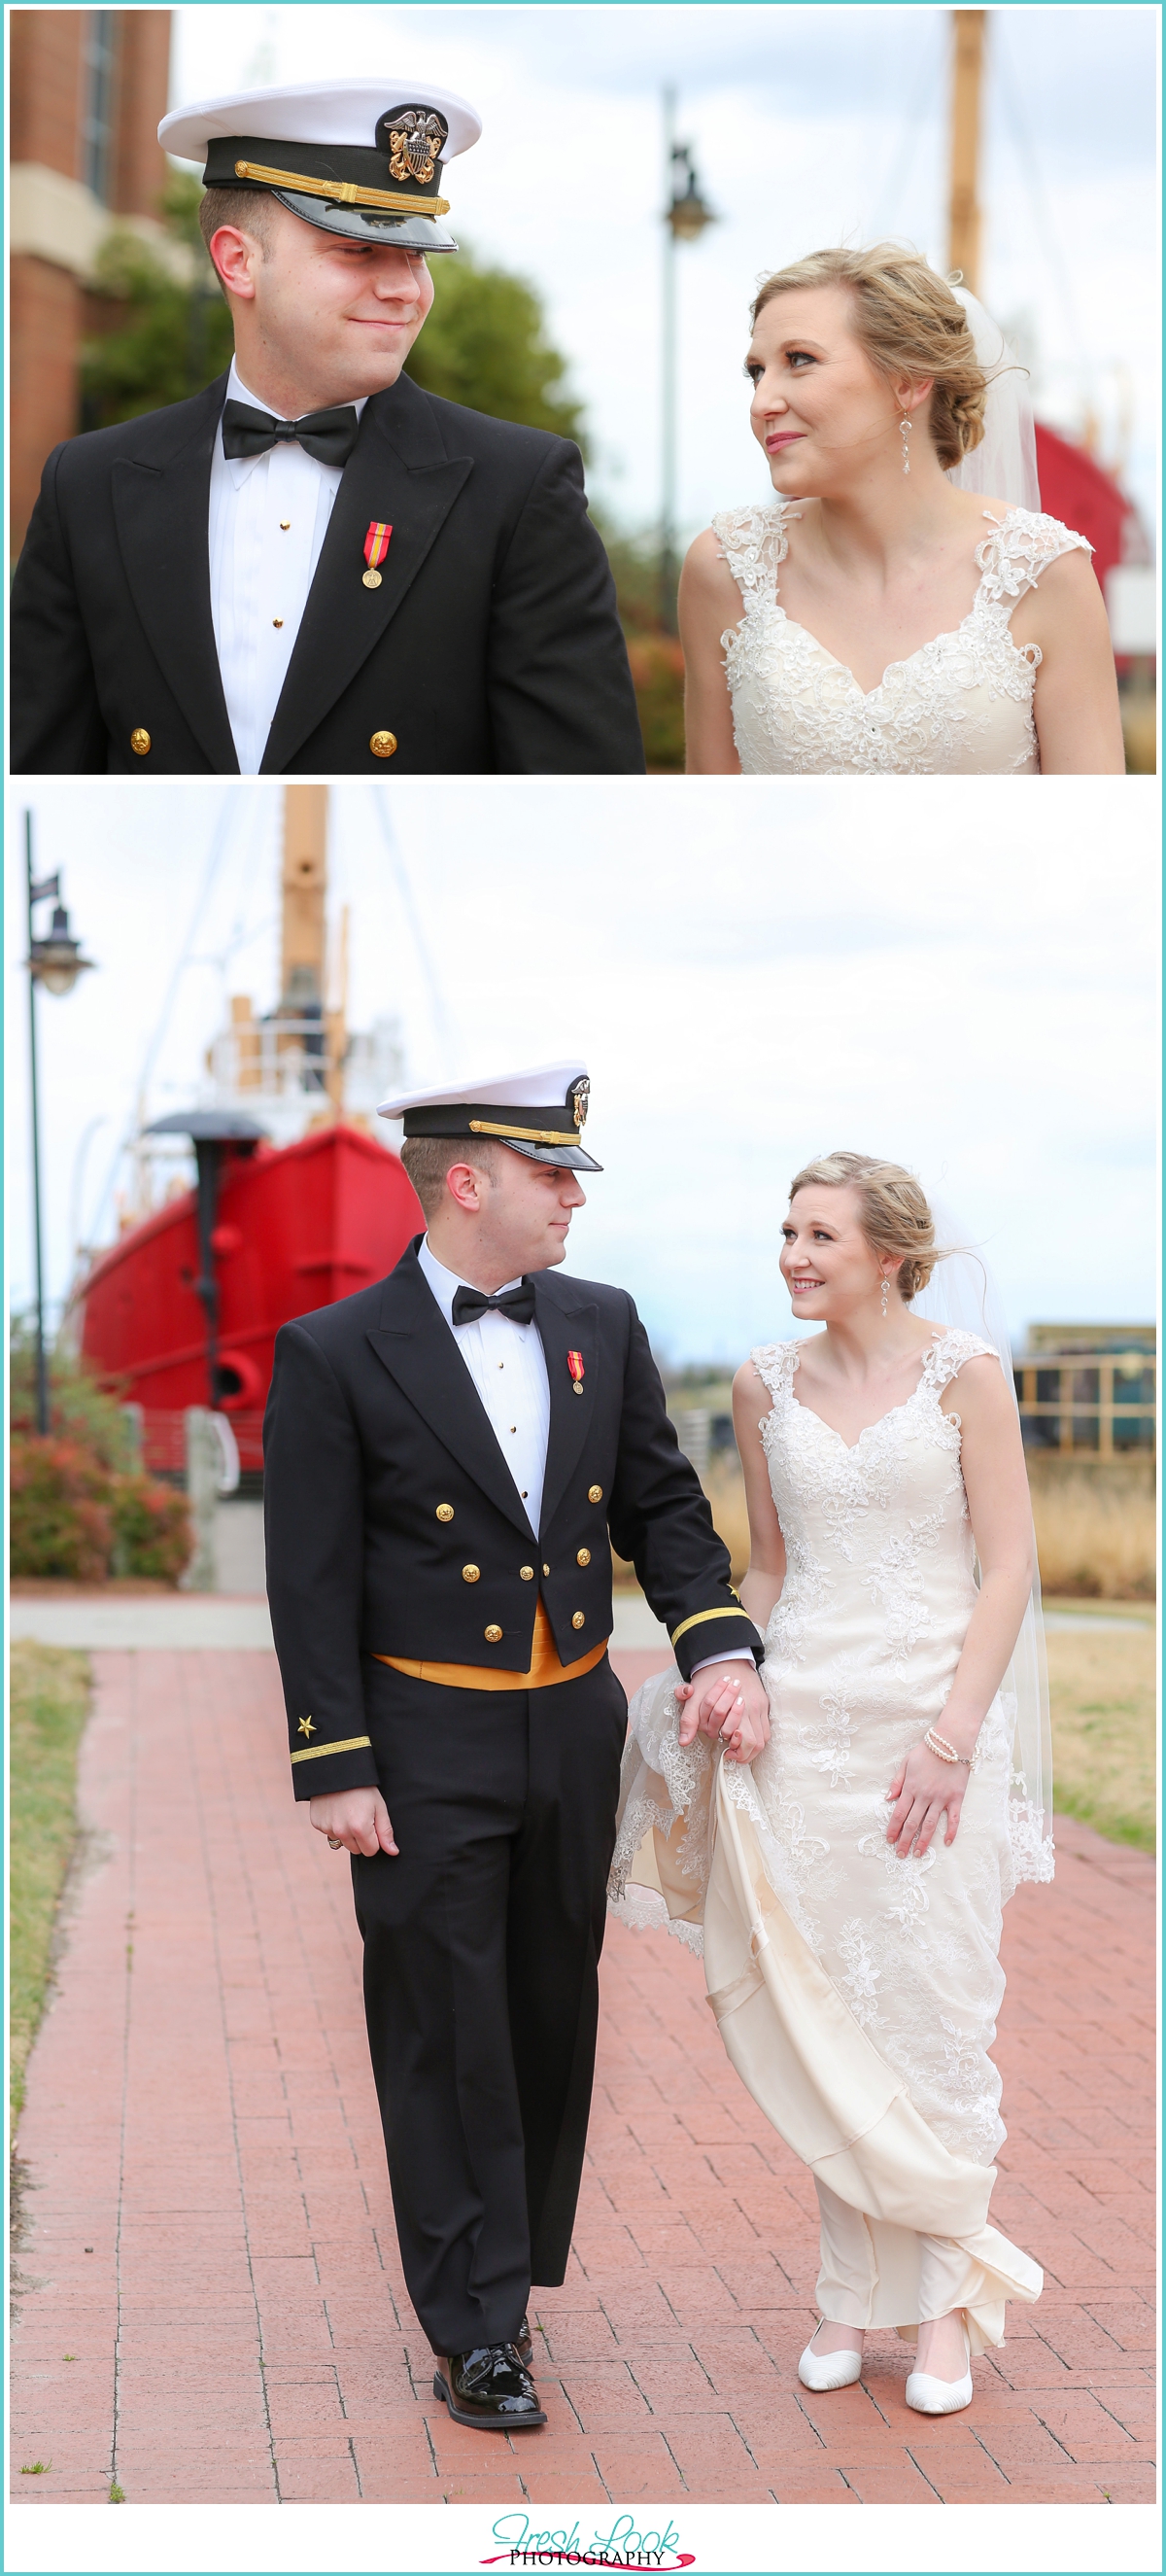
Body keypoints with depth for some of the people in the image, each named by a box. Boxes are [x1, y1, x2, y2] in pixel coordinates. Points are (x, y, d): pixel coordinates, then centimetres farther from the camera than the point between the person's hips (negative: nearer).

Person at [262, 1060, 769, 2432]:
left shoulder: (601, 1326, 5)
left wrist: (720, 1643, -7)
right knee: (450, 2037, 1)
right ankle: (475, 2329, 9)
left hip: (574, 1736, 5)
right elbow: (310, 1582, -9)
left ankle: (511, 2261, 30)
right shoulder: (335, 1356, -10)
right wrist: (335, 1771, -12)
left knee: (553, 2015, 14)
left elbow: (663, 1505, 10)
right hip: (429, 1751, -5)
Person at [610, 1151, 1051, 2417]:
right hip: (799, 1718, 4)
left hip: (933, 1718, -4)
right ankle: (855, 2287, 16)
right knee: (818, 2014, 5)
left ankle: (945, 2291, 11)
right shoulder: (766, 1383, 7)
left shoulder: (966, 1374, -5)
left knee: (932, 2014, -1)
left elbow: (1007, 1569, -6)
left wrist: (951, 1738, -13)